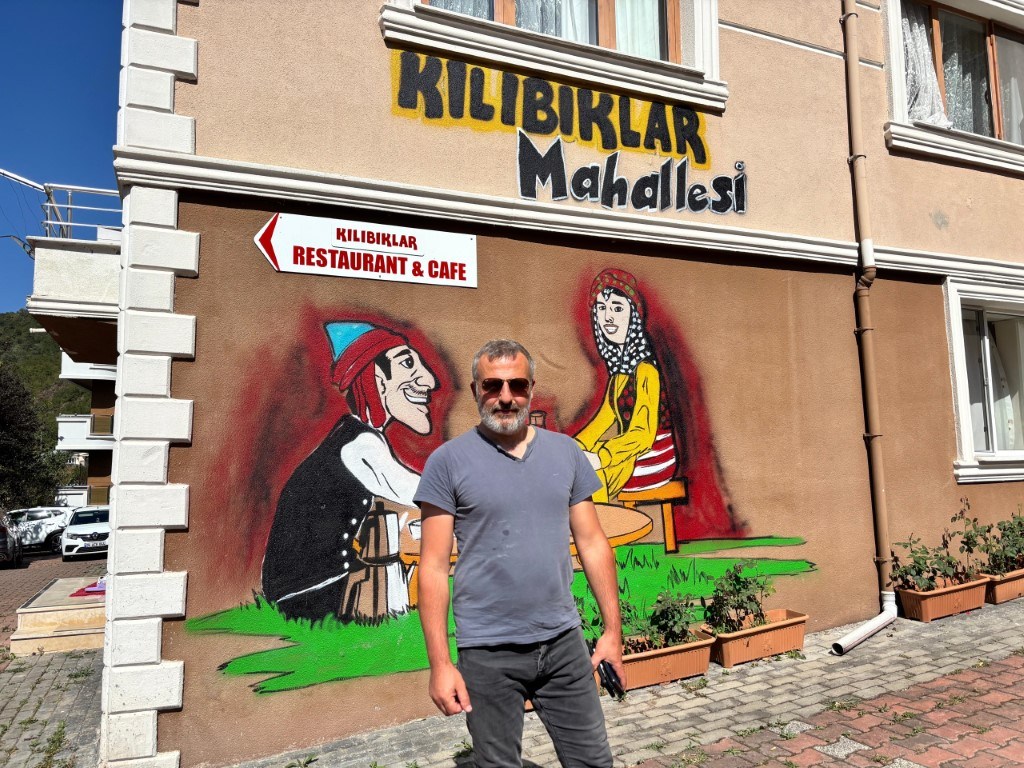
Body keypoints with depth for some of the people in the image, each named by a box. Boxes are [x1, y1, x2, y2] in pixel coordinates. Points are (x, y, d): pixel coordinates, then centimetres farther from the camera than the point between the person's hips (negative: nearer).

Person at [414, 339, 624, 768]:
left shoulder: (566, 452, 3)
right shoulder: (448, 461, -8)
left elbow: (592, 544, 6)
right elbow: (433, 567, -7)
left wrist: (613, 630, 6)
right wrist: (440, 663, -9)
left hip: (563, 640, 3)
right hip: (488, 652, -2)